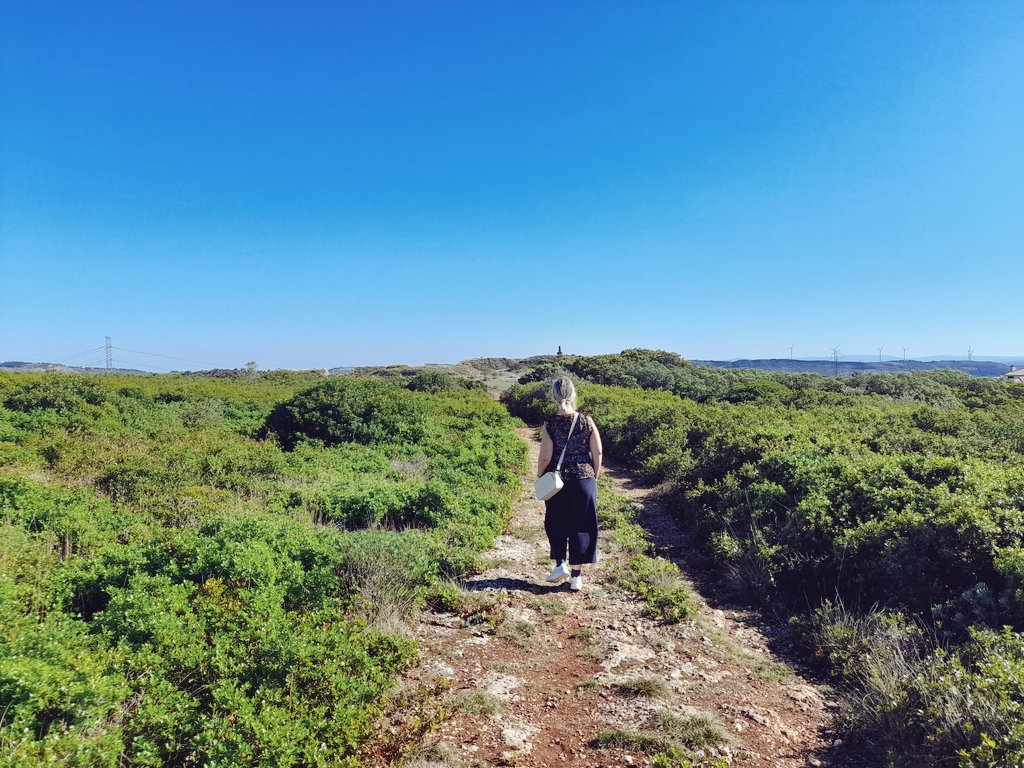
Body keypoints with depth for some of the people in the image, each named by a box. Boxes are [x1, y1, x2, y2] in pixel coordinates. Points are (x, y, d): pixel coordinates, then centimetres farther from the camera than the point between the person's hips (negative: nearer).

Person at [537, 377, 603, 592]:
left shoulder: (549, 424, -11)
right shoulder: (587, 421, -5)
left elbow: (545, 457, -11)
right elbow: (597, 452, -4)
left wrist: (539, 478, 4)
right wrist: (595, 477, 9)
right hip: (584, 480, 1)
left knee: (555, 524, 20)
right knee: (580, 526, 10)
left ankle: (560, 564, 14)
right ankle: (576, 576, 14)